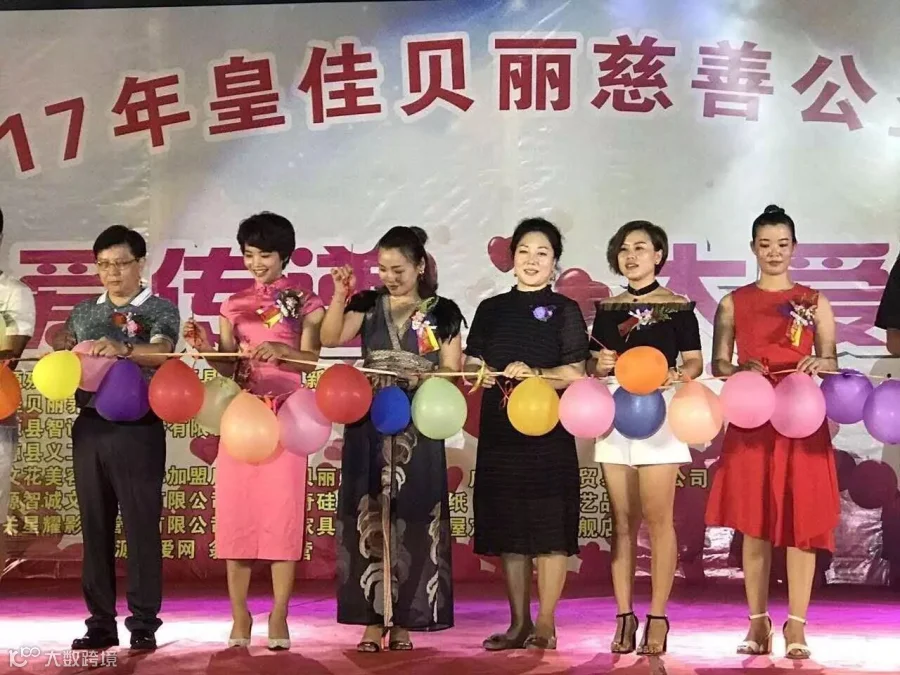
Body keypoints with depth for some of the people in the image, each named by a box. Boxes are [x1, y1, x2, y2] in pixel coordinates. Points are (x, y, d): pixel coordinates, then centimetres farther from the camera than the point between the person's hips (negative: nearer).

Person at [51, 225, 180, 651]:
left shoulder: (160, 311, -1)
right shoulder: (84, 312, 15)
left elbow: (160, 353, -18)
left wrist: (122, 348, -38)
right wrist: (63, 347, -7)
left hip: (138, 428, -5)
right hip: (90, 427, 5)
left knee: (141, 527, -2)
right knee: (95, 527, 7)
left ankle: (144, 623, 4)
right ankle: (101, 622, 14)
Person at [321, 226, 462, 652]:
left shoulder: (442, 312, 4)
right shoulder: (368, 305, 8)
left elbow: (451, 370, 3)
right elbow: (330, 339, -5)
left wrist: (424, 380, -15)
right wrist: (341, 295, -16)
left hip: (417, 429, -1)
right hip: (370, 426, 1)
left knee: (412, 521, 0)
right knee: (369, 519, -1)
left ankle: (403, 621, 7)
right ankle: (372, 619, 3)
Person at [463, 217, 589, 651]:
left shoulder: (565, 310, 3)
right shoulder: (491, 310, 13)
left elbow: (575, 374, -4)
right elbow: (470, 363, 14)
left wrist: (534, 374, -19)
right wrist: (480, 371, -8)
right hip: (500, 432, 4)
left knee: (549, 527, -4)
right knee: (508, 529, 6)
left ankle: (546, 624, 3)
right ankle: (518, 624, 14)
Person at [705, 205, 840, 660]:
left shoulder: (814, 302, 9)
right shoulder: (734, 302, 9)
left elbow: (832, 361, 7)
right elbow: (718, 363, 8)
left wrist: (818, 363, -15)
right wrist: (740, 370, -14)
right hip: (751, 421, 0)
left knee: (802, 521, -3)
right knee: (754, 522, 0)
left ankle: (796, 625, 3)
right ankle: (758, 623, 9)